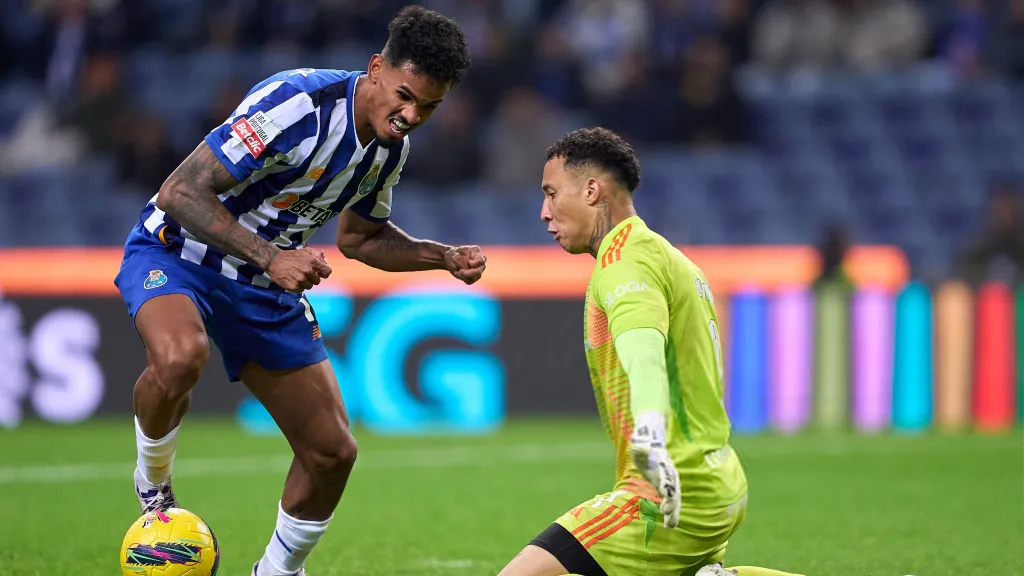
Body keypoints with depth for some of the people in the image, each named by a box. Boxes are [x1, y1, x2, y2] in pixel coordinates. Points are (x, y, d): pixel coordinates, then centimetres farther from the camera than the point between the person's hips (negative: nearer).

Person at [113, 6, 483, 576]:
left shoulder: (391, 144, -3)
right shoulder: (296, 103, -29)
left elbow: (360, 235, 16)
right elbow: (181, 193, -30)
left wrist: (444, 258, 0)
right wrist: (271, 257, -38)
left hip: (266, 290, 7)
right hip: (178, 253, -7)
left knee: (333, 452, 3)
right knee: (181, 355, -41)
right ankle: (153, 483, -11)